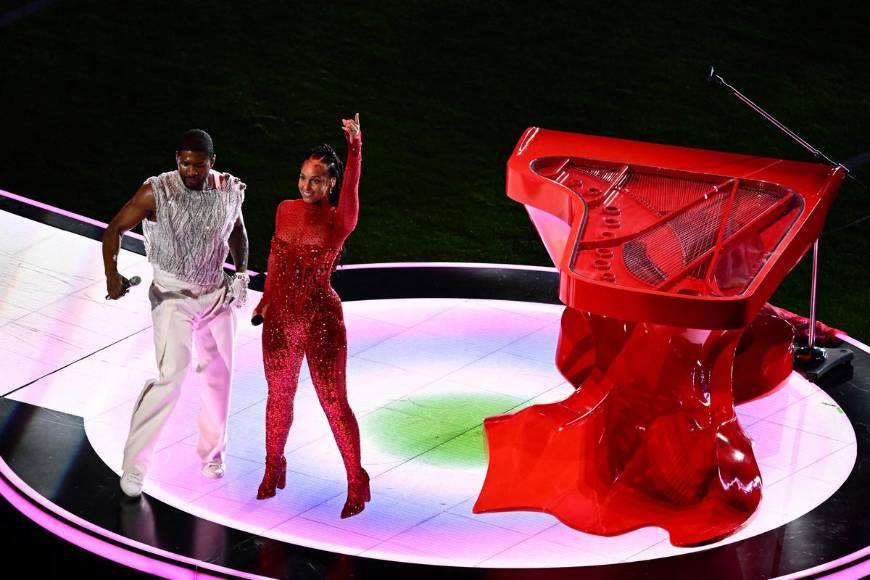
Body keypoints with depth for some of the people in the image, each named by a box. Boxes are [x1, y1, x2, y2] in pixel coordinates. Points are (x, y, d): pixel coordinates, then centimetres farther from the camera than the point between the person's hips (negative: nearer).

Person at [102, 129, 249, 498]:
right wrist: (111, 274, -27)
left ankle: (212, 454, 35)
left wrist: (241, 273, 1)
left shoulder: (228, 191, -5)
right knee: (170, 377, -16)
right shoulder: (157, 192, -17)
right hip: (173, 296, -5)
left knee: (219, 375, 15)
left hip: (217, 294, 5)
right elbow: (115, 229, -12)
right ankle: (134, 466, -11)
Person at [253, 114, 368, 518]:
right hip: (280, 319, 5)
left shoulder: (339, 222, -14)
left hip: (321, 321, -5)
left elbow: (351, 189, -35)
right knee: (279, 396, 18)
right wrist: (266, 300, 24)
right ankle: (273, 469, 36)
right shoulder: (286, 210, 2)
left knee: (334, 402, -1)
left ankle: (357, 482, 12)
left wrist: (355, 148, -48)